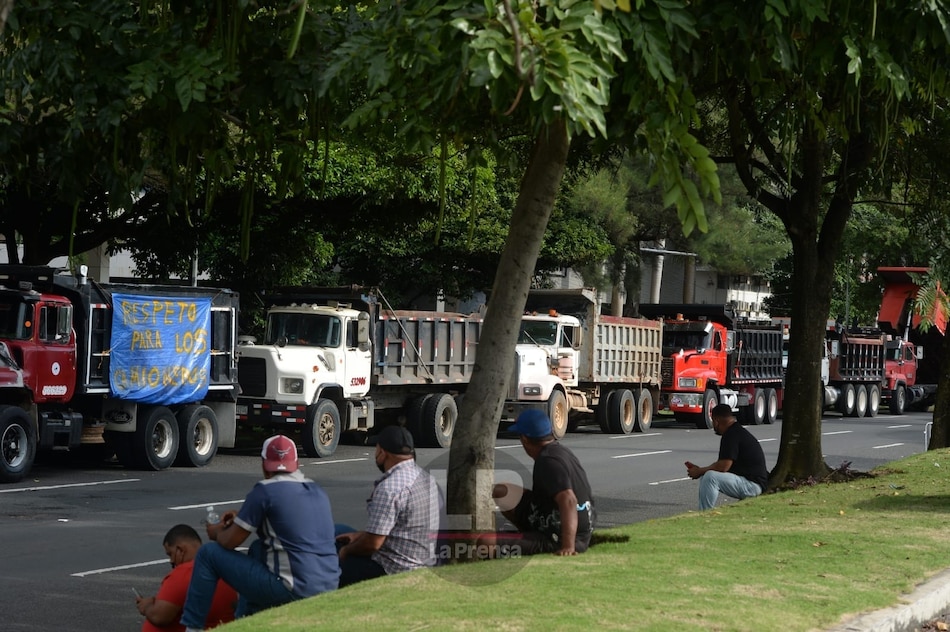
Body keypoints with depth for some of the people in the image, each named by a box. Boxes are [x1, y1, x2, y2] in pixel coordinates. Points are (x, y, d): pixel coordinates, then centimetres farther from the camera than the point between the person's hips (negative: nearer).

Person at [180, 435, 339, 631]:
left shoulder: (266, 490, -7)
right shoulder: (318, 491, 14)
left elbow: (230, 542, -3)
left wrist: (217, 532, 21)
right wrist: (242, 518, 30)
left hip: (294, 591, -7)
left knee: (208, 553, 6)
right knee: (258, 548, 34)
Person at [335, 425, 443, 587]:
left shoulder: (390, 487, -21)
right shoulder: (427, 478, 10)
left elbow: (372, 543, -21)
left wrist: (346, 551, -2)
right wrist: (360, 535, 19)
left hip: (394, 572, -10)